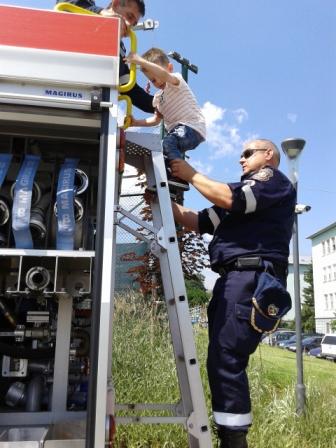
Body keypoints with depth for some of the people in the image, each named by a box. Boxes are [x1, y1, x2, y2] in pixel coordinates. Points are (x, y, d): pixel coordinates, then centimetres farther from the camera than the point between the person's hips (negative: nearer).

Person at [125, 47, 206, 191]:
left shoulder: (176, 79, -4)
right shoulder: (158, 97, 20)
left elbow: (164, 75, -27)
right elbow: (156, 119, 22)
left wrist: (140, 61, -34)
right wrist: (136, 122, 8)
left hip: (192, 127, -9)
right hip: (176, 131, 10)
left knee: (167, 143, -33)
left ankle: (180, 177, -31)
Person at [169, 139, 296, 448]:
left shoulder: (275, 180, 7)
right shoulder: (243, 193, 32)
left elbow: (229, 198, -12)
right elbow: (197, 221, 23)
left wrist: (191, 175, 0)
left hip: (253, 277, -9)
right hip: (233, 278, 9)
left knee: (224, 360, -16)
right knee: (222, 362, 7)